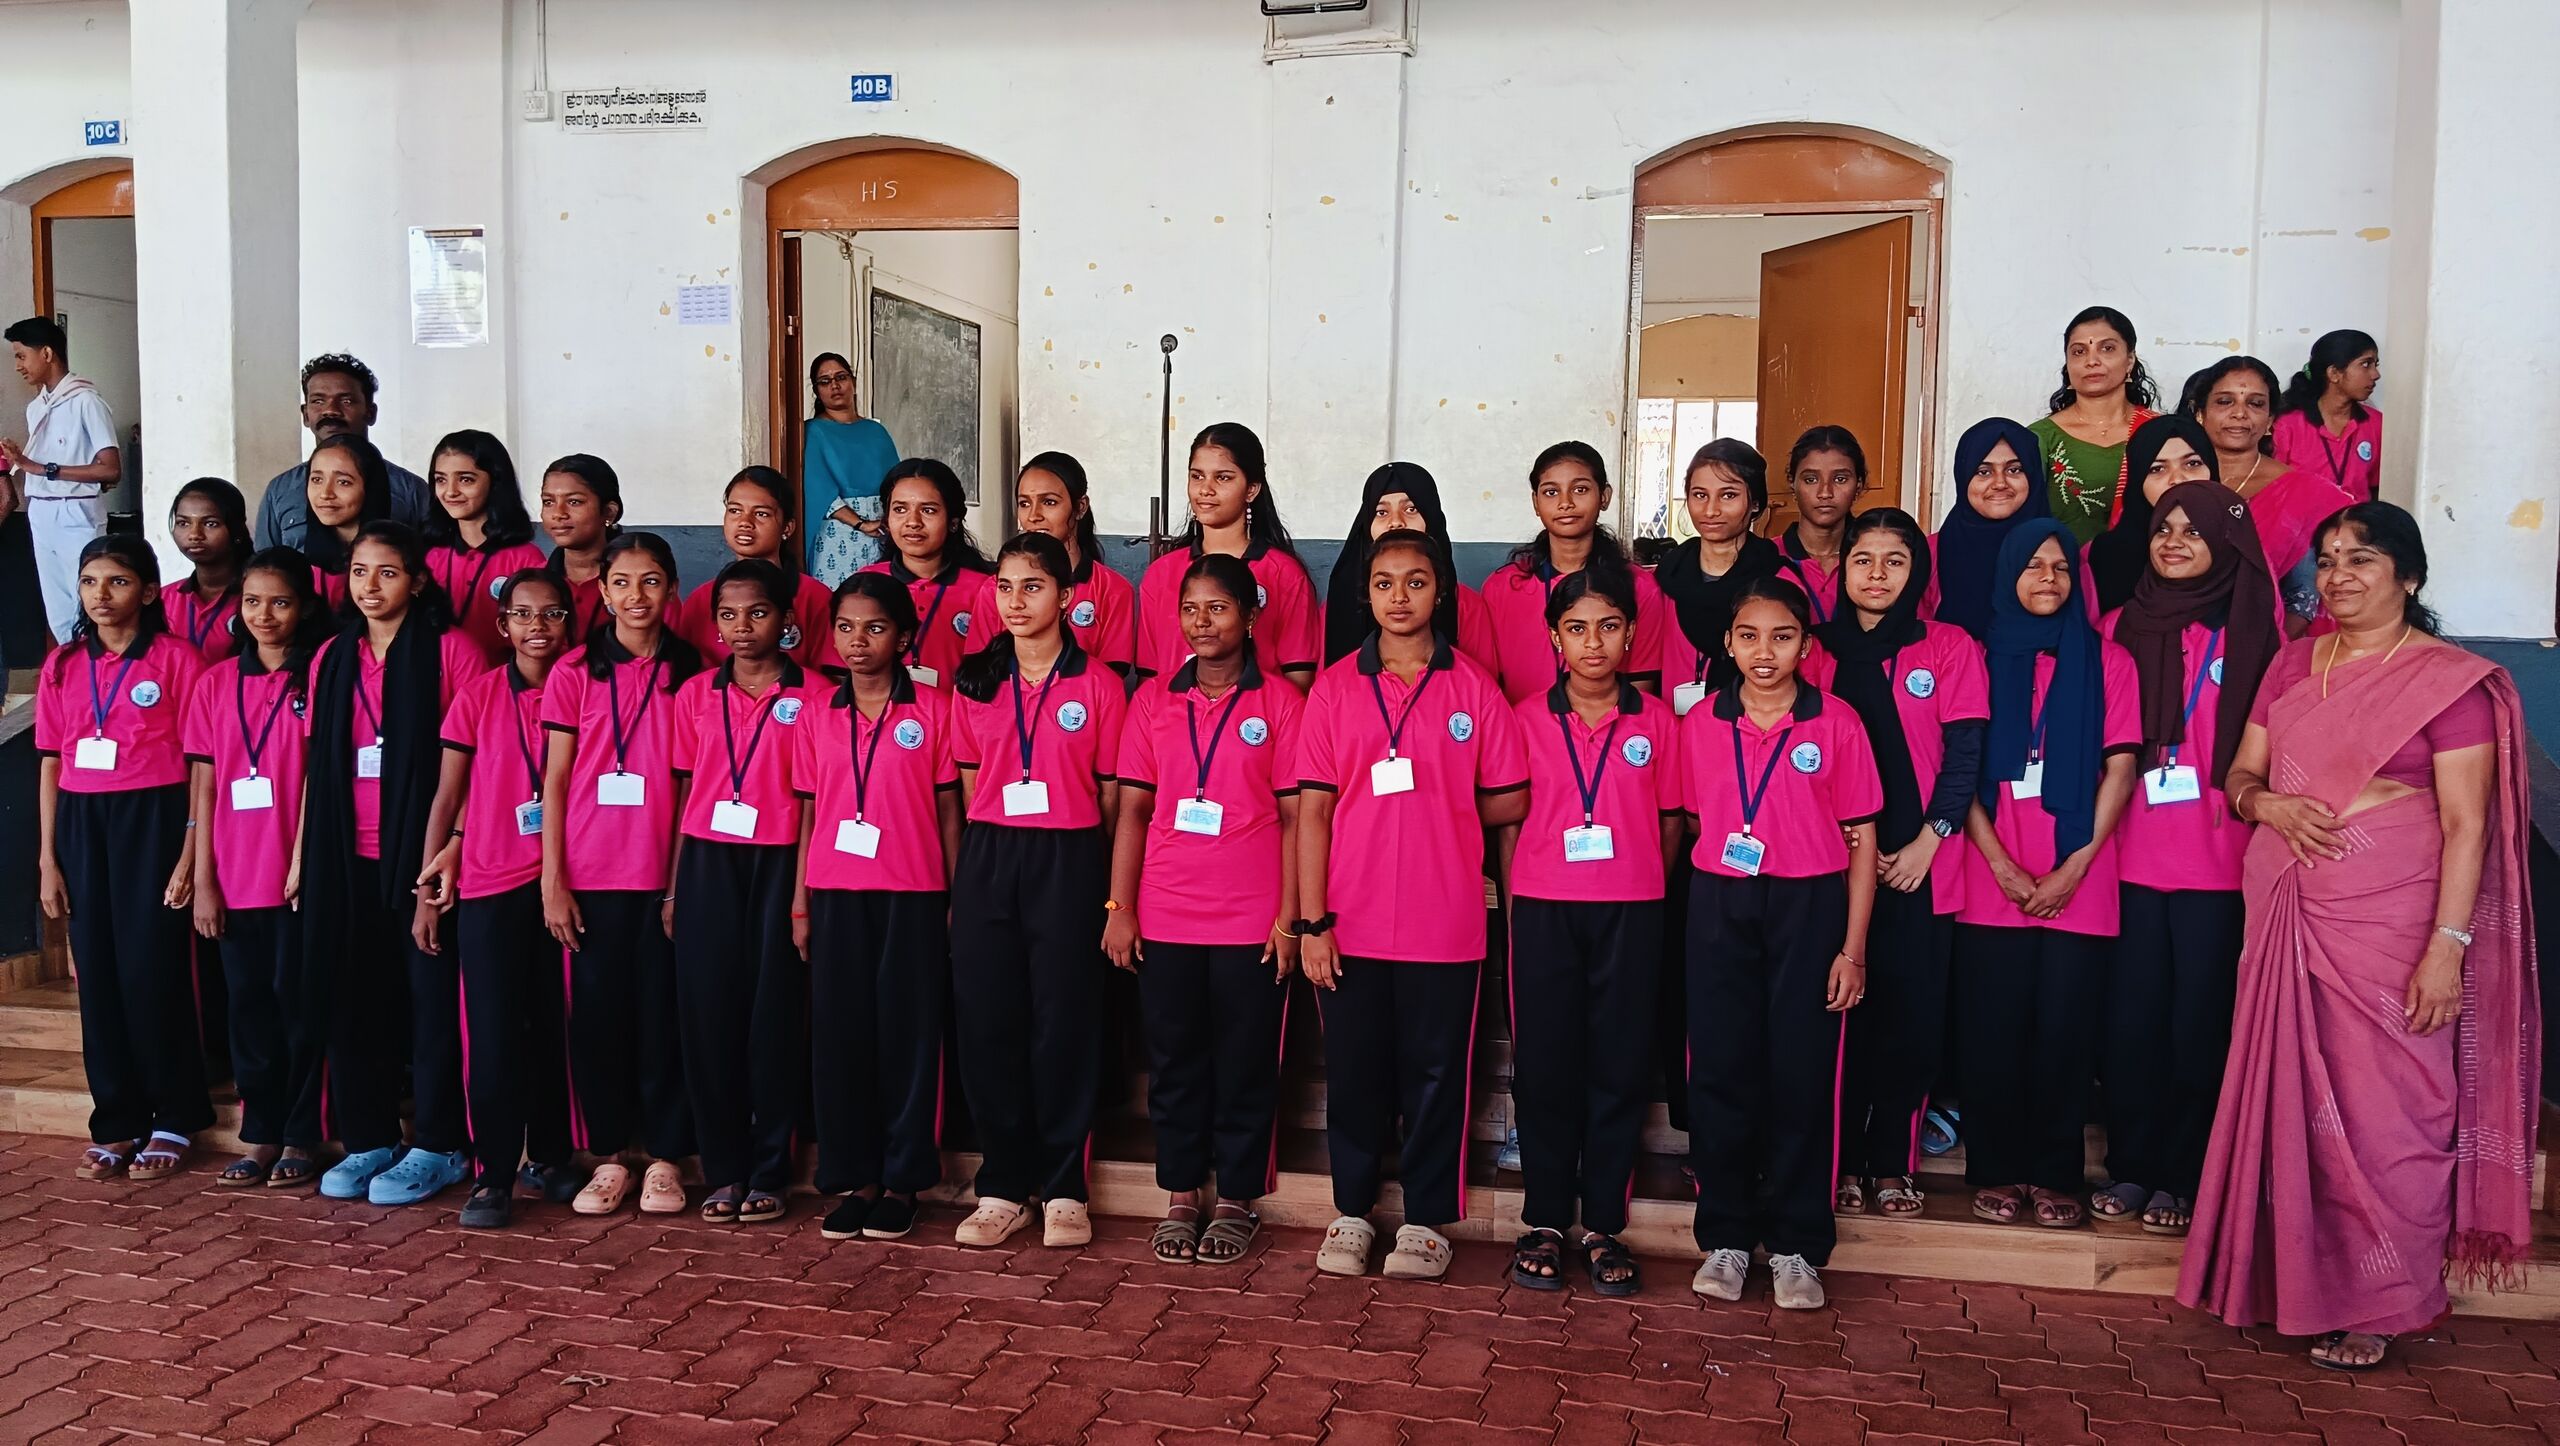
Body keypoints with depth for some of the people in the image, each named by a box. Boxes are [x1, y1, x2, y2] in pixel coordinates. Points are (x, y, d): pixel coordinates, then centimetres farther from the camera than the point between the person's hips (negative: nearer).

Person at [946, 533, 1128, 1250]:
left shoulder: (1098, 685, 0)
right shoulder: (976, 682, 9)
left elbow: (1111, 795, 1)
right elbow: (967, 786, 13)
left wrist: (1114, 892, -4)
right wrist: (960, 880, 8)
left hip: (1067, 861, -3)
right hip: (987, 860, 3)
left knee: (1064, 1021, 1)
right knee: (986, 1019, 4)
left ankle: (1062, 1190, 14)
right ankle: (1004, 1185, 17)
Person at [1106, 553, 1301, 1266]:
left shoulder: (1278, 702, -1)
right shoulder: (1153, 700, 6)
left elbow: (1292, 816, -2)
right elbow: (1133, 809, 7)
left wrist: (1289, 916, -6)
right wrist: (1119, 907, 1)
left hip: (1250, 919, -2)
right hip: (1165, 918, 3)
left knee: (1245, 1063, 6)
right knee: (1174, 1059, 10)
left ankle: (1236, 1199, 20)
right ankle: (1181, 1197, 24)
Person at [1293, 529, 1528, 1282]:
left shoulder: (1474, 687, 0)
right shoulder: (1335, 688, 2)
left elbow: (1510, 801, 4)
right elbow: (1313, 809, -1)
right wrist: (1311, 921, -5)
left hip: (1444, 924, -1)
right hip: (1351, 924, 1)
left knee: (1435, 1072, 7)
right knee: (1353, 1071, 10)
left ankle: (1426, 1221, 21)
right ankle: (1352, 1213, 25)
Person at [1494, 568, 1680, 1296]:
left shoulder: (1656, 721, 3)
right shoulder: (1527, 718, 3)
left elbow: (1671, 821, 8)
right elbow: (1508, 822, 6)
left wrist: (1646, 884, 3)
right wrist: (1515, 903, 2)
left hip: (1630, 912, 0)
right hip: (1544, 909, 0)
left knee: (1620, 1065, 5)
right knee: (1546, 1063, 4)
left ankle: (1603, 1224, 17)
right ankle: (1545, 1221, 16)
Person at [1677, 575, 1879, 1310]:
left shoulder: (1836, 723, -2)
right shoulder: (1699, 724, 4)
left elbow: (1861, 839, 0)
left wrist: (1853, 948, -4)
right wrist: (1700, 906, 3)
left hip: (1809, 905, -2)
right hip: (1720, 905, 2)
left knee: (1802, 1072, 3)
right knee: (1720, 1068, 4)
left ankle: (1795, 1247, 15)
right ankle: (1725, 1235, 17)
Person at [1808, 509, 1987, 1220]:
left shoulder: (1951, 649, 4)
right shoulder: (1818, 650, 8)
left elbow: (1965, 755, 0)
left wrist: (1927, 841, -9)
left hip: (1920, 867, -1)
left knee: (1912, 1015, 1)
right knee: (1840, 1010, 2)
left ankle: (1892, 1162, 15)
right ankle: (1841, 1160, 12)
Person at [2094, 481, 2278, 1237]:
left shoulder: (2252, 630, 1)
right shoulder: (2121, 628, 9)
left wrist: (2254, 806, -7)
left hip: (2217, 859, -2)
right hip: (2132, 855, 2)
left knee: (2199, 1019, 4)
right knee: (2129, 1015, 5)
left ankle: (2180, 1176, 16)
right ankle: (2128, 1166, 18)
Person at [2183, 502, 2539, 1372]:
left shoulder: (2449, 679, -5)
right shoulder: (2294, 663, 11)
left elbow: (2467, 825, -10)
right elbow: (2240, 775, 15)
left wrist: (2449, 947, -16)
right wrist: (2270, 803, -9)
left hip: (2390, 921, -5)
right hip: (2289, 914, 5)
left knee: (2380, 1105, 0)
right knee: (2292, 1093, 8)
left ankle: (2377, 1301, 14)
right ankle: (2295, 1278, 21)